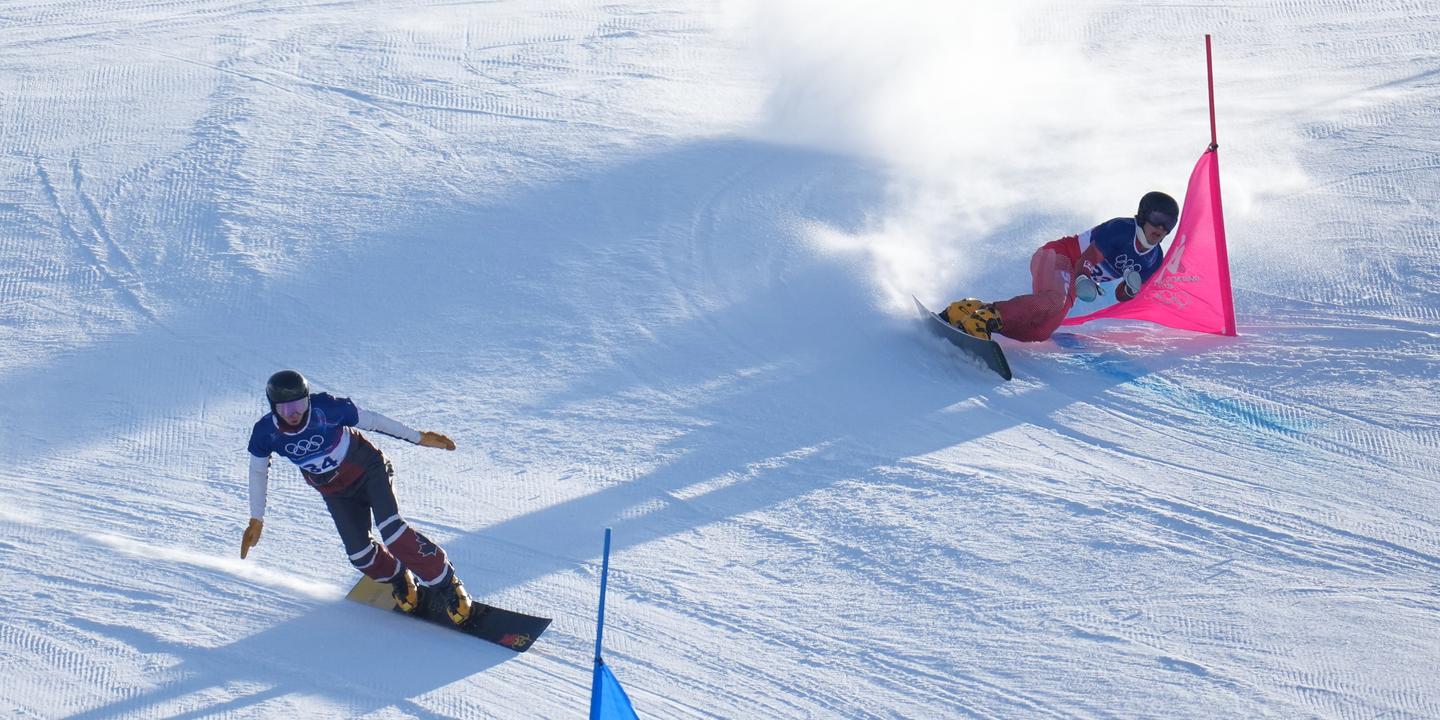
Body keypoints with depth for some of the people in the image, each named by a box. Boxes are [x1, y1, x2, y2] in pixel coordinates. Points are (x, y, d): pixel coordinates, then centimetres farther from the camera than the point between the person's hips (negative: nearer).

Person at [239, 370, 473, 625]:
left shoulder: (326, 408, -29)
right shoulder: (265, 433, -20)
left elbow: (372, 420, -17)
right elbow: (257, 473, -1)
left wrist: (419, 437, -9)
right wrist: (256, 520, 3)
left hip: (368, 469, -3)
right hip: (336, 493, 3)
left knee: (391, 530, -24)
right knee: (360, 554, -8)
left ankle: (445, 584, -11)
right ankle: (399, 579, 25)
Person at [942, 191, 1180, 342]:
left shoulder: (1154, 261, 6)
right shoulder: (1121, 230, -18)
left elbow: (1122, 298, 10)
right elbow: (1085, 261, -21)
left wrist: (1131, 289, -13)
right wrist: (1083, 282, -41)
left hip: (1070, 278, 8)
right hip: (1057, 255, -8)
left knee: (1039, 332, -12)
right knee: (1054, 300, -41)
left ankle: (968, 309, -7)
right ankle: (982, 318, -51)